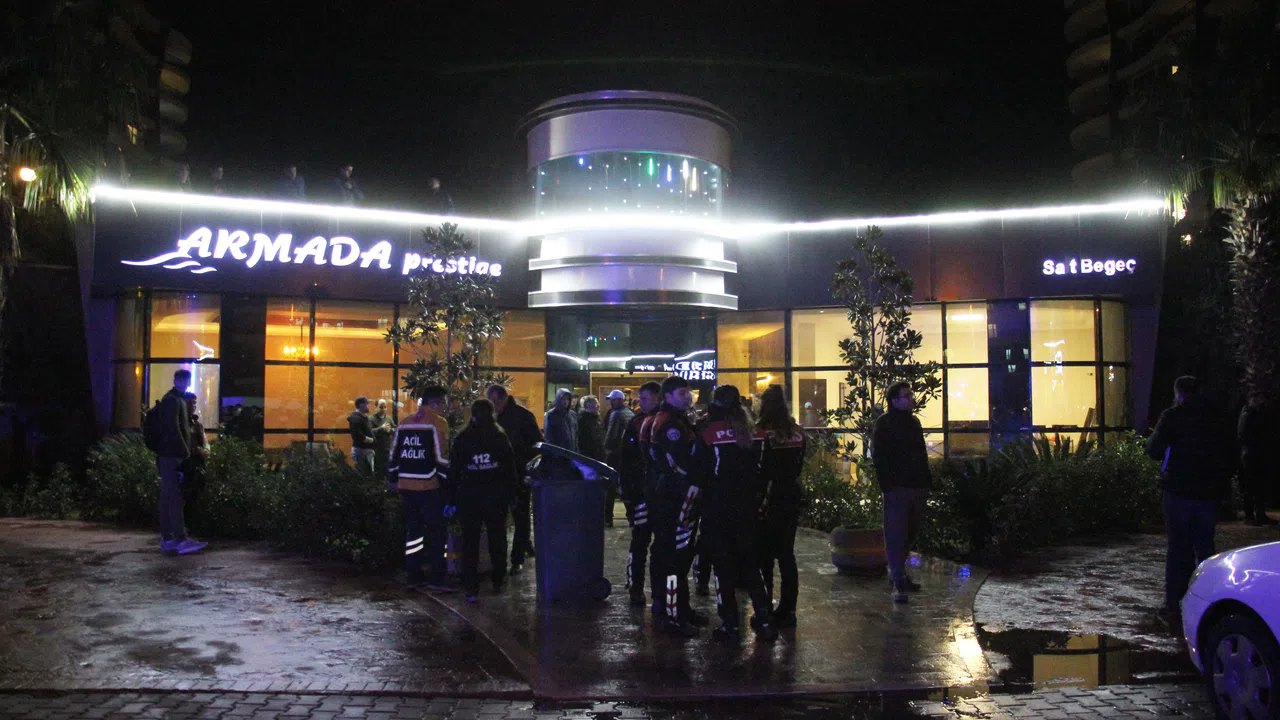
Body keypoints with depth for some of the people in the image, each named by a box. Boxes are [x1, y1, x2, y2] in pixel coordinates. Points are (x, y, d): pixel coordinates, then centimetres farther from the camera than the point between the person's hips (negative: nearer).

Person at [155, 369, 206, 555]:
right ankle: (181, 539, -12)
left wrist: (186, 451, 17)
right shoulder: (171, 400, -10)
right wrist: (186, 452, -18)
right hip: (171, 455, -10)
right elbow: (173, 429, -18)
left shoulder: (179, 400, 20)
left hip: (174, 455, 10)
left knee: (168, 496, 11)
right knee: (174, 497, -11)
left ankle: (167, 539, 15)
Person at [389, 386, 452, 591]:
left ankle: (412, 575, 21)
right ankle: (436, 579, 0)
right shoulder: (438, 422, -8)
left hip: (406, 485, 7)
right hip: (429, 487, -6)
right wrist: (448, 482, -7)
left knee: (413, 530, 16)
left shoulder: (405, 422, 13)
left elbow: (394, 454, 14)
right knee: (436, 532, 1)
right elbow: (442, 457, -13)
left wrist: (396, 478, 21)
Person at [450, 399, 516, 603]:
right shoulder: (500, 437, -1)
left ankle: (470, 587, 0)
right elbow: (510, 469, 1)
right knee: (497, 538, 15)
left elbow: (454, 471, 0)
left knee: (469, 541, 3)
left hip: (468, 496, 0)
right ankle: (498, 580, 25)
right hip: (496, 496, 1)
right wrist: (511, 493, 7)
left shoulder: (462, 439, -1)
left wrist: (452, 498, 4)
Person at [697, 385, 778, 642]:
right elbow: (757, 467, 6)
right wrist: (755, 498, 12)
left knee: (722, 562, 2)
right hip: (746, 503, 4)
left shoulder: (706, 430, -7)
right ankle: (764, 619, 11)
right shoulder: (745, 430, 4)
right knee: (749, 561, 13)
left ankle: (730, 623, 3)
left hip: (716, 503, -4)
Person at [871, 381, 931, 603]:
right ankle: (898, 583, -4)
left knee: (908, 535, 14)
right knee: (896, 536, -6)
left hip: (917, 487, 7)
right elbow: (878, 456, -10)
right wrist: (887, 485, -18)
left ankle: (898, 574, 27)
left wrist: (927, 481, 13)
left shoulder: (913, 422, 17)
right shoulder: (884, 422, -5)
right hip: (897, 489, -7)